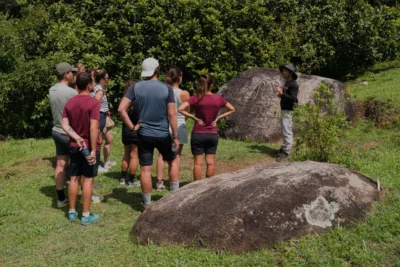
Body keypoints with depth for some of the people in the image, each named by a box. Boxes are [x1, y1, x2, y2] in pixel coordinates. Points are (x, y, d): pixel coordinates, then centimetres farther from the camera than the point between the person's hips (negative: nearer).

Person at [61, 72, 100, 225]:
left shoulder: (69, 103, 4)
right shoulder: (93, 103, -16)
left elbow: (65, 125, -3)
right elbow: (93, 128, -22)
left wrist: (77, 138, -10)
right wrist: (93, 150, -20)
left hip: (74, 146, 6)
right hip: (89, 146, -6)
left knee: (74, 178, 12)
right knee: (88, 179, 0)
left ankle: (72, 212, 21)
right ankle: (86, 215, 6)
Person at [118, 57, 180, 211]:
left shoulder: (136, 87, -3)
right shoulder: (167, 88, -8)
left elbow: (121, 109, -10)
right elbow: (172, 115, -10)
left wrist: (131, 126, -1)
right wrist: (175, 136, -4)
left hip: (144, 135, 1)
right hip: (163, 135, -1)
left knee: (145, 169, 6)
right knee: (172, 162, 22)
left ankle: (147, 204, 14)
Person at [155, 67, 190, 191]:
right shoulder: (184, 94, -11)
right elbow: (187, 113, -2)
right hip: (179, 126, -2)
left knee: (162, 155, 10)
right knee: (176, 156, 9)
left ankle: (159, 182, 11)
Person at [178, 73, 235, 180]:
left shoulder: (196, 98, -11)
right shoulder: (218, 98, -3)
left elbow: (180, 109, -20)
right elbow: (232, 109, 10)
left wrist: (194, 117, -12)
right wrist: (218, 117, 5)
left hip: (198, 134, -2)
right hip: (213, 134, 2)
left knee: (198, 162, 5)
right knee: (210, 162, 11)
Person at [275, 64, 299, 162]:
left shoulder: (293, 84, -15)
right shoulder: (287, 83, 15)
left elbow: (293, 98, -25)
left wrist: (282, 93, -24)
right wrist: (280, 95, 8)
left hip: (288, 111, -11)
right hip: (284, 110, 11)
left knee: (287, 131, -11)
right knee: (284, 131, 18)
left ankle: (286, 152, -10)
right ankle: (285, 147, 29)